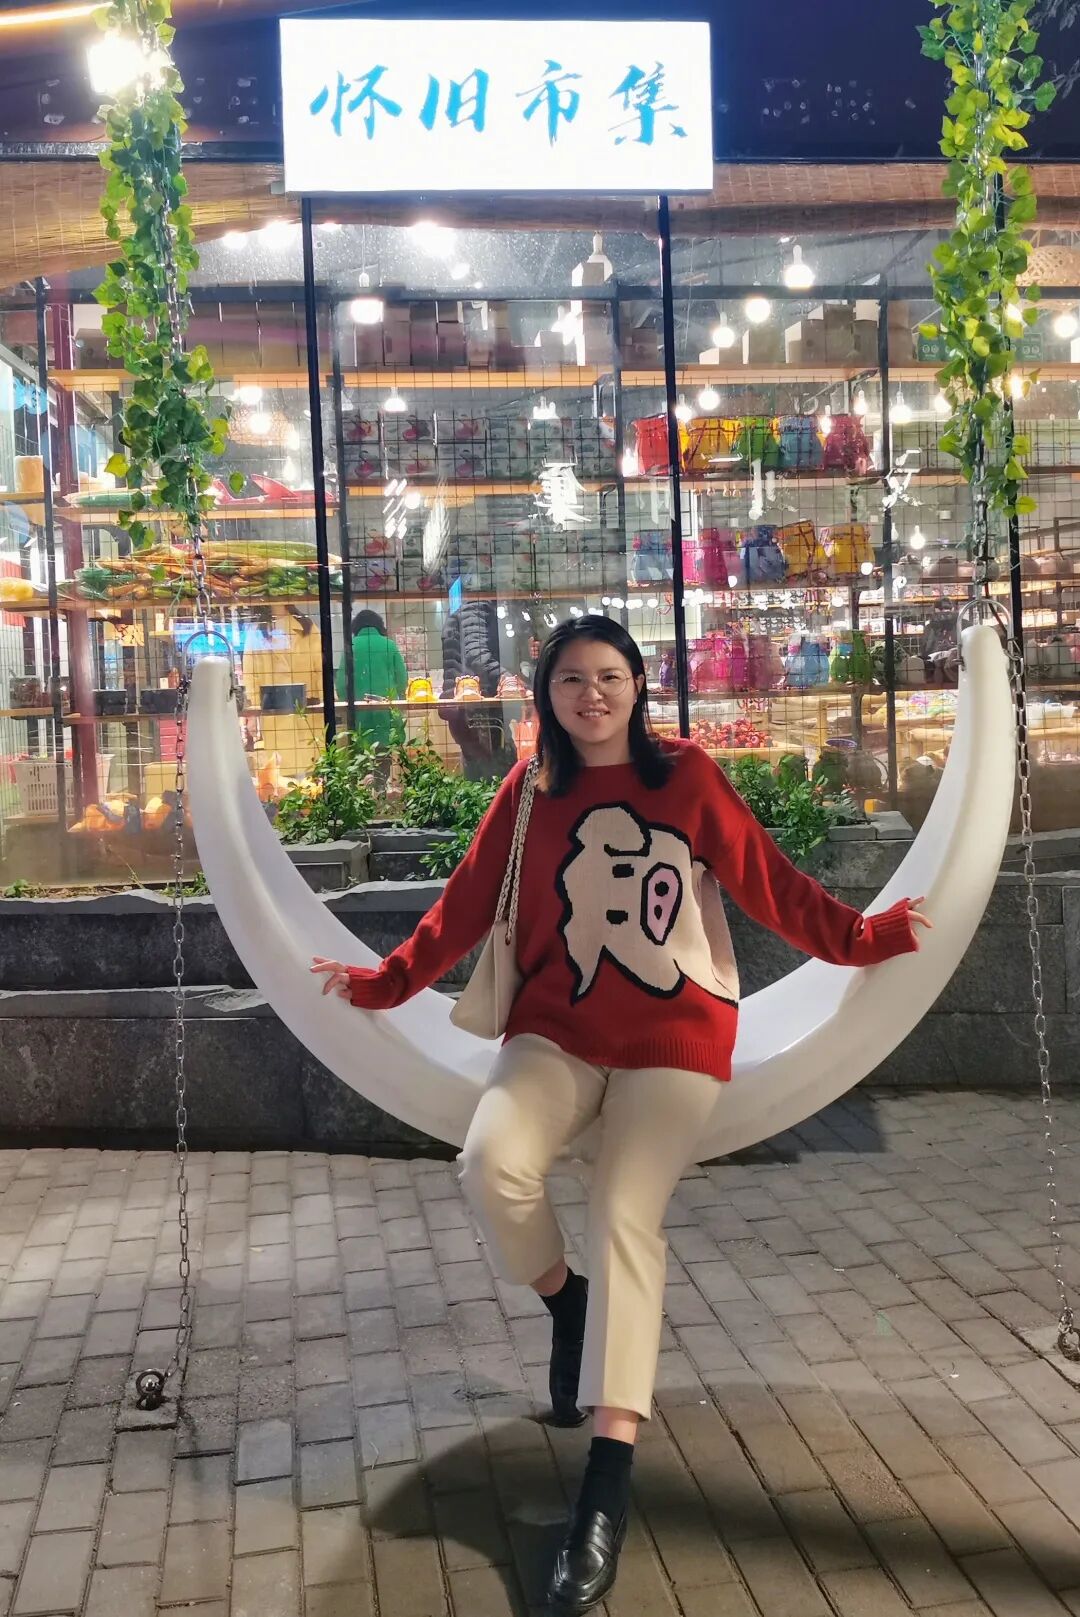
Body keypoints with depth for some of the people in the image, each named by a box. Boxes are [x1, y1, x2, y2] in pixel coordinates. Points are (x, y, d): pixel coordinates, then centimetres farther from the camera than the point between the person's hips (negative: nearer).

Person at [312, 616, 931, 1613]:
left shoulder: (686, 776, 0)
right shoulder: (531, 789, 5)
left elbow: (764, 878, -2)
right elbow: (468, 902, 8)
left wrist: (859, 938, -10)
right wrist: (386, 982, 8)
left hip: (674, 1035, -2)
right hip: (559, 1031, 2)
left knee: (625, 1216, -19)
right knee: (493, 1163, -26)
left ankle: (608, 1487, -16)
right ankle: (567, 1303, 7)